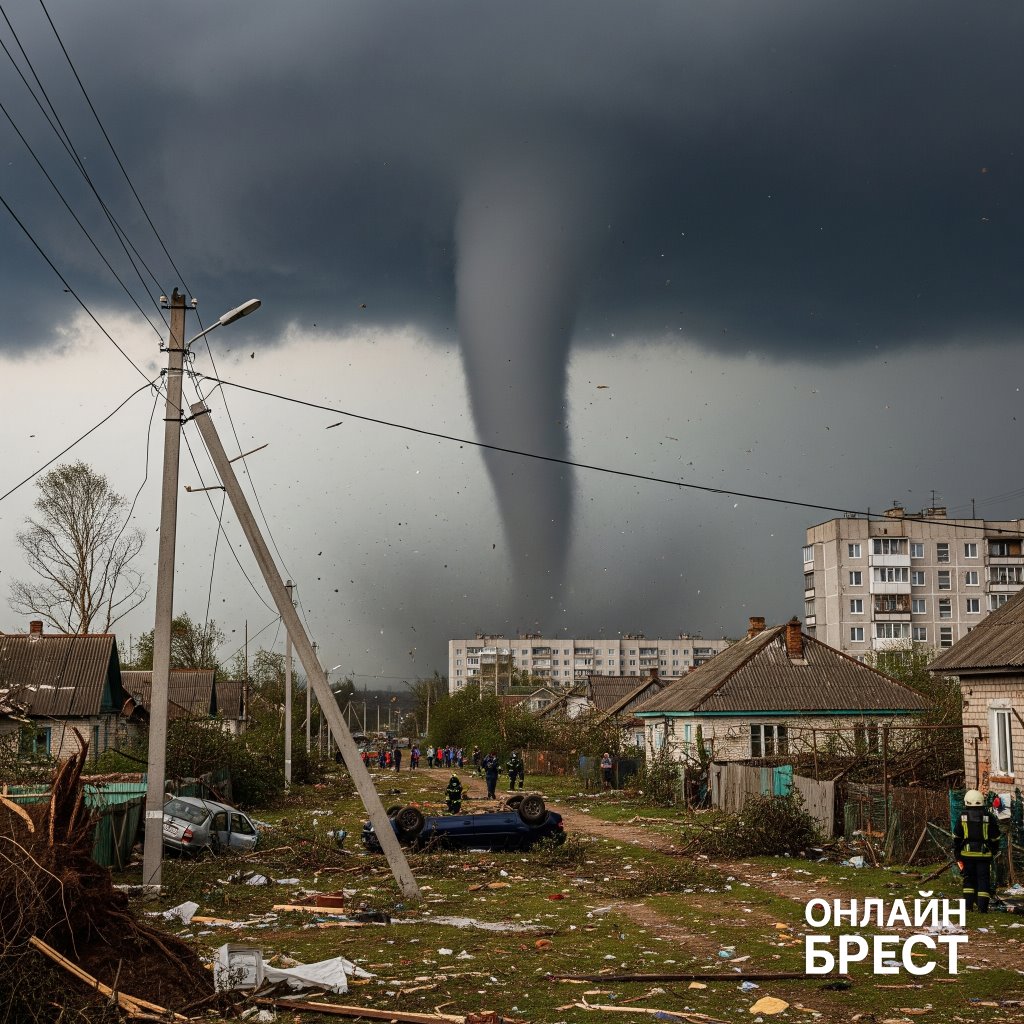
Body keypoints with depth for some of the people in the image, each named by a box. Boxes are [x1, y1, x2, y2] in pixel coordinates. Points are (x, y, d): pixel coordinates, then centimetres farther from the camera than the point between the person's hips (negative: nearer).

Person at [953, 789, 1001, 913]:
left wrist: (956, 854, 12)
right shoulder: (989, 817, 0)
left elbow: (956, 838, 4)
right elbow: (995, 838, 6)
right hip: (984, 854, -1)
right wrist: (994, 851, 21)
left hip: (967, 853, 1)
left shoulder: (963, 817, 0)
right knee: (983, 880, 4)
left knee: (969, 879, 14)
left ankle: (968, 905, 11)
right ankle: (983, 907, -1)